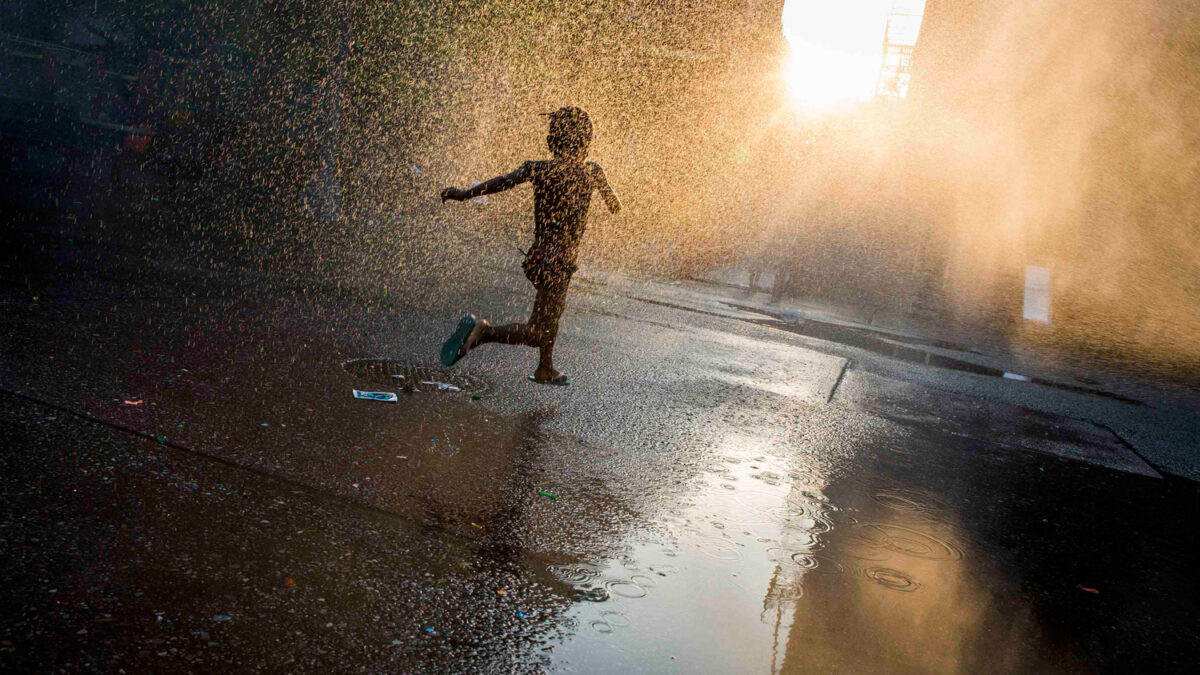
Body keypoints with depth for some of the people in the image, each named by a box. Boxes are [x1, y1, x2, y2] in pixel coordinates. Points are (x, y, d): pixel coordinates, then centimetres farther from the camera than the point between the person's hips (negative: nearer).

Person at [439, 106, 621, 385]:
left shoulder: (536, 168, -1)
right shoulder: (591, 172, -6)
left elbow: (506, 181, -17)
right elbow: (615, 207, 5)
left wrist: (466, 193, -17)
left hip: (537, 256, 6)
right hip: (560, 262, -6)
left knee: (555, 308, 31)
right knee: (538, 333, -6)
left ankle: (545, 370, 45)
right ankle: (484, 330, -28)